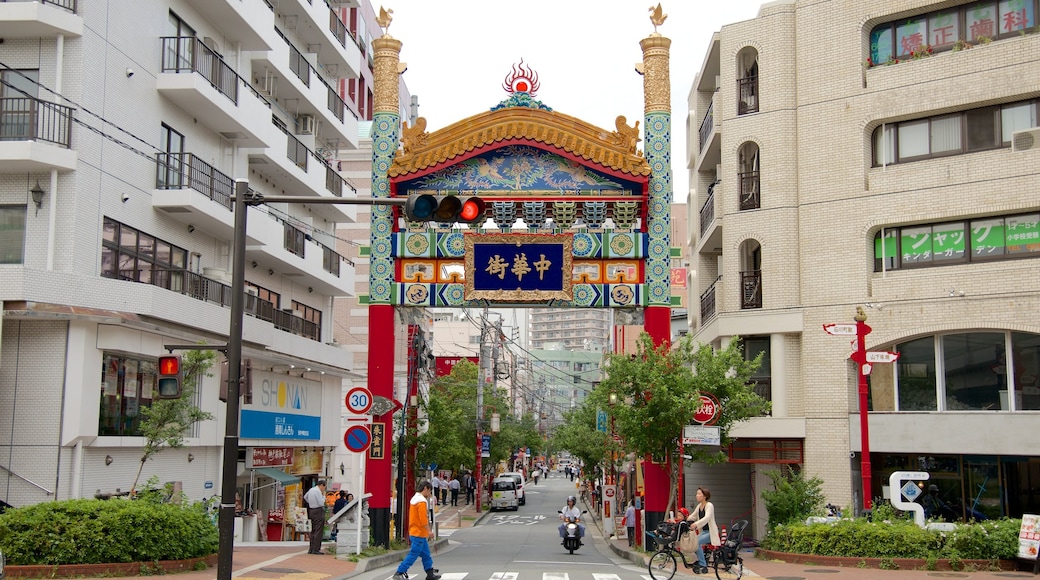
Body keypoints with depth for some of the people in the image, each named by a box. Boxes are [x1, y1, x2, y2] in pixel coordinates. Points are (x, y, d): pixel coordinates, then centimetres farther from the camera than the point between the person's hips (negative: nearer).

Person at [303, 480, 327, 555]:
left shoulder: (311, 490, 12)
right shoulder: (318, 491, -15)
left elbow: (305, 497, 30)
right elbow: (321, 503, -18)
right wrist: (323, 496, -4)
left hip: (311, 511, 9)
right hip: (318, 511, -9)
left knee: (313, 531, 14)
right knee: (318, 531, -7)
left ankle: (311, 549, 17)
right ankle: (316, 549, -8)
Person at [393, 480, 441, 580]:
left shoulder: (414, 498, 14)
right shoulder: (422, 501, -17)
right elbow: (423, 519, -22)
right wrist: (429, 531, -14)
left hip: (414, 531, 10)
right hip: (419, 533, -10)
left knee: (426, 554, 15)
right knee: (413, 554, -6)